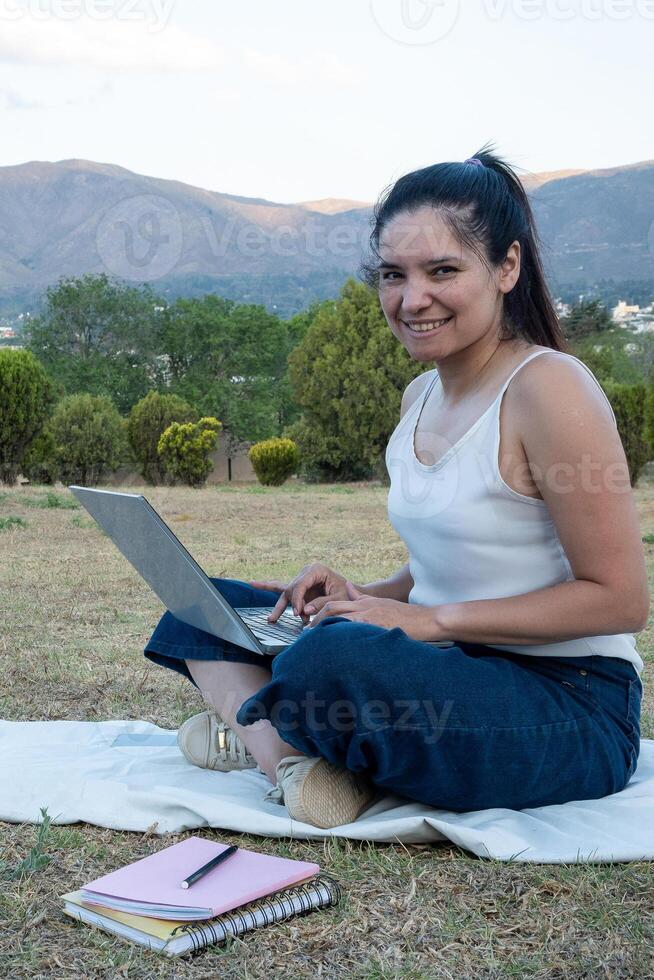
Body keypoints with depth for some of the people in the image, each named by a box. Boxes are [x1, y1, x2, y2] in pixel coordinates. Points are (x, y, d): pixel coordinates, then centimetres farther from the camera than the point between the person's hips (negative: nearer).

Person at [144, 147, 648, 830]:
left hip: (572, 709, -8)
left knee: (329, 659, -37)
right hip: (461, 672, 9)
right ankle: (287, 756, -16)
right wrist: (367, 596, 0)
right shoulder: (420, 396, 10)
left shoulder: (548, 388, -16)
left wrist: (431, 619, -19)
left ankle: (250, 726, -5)